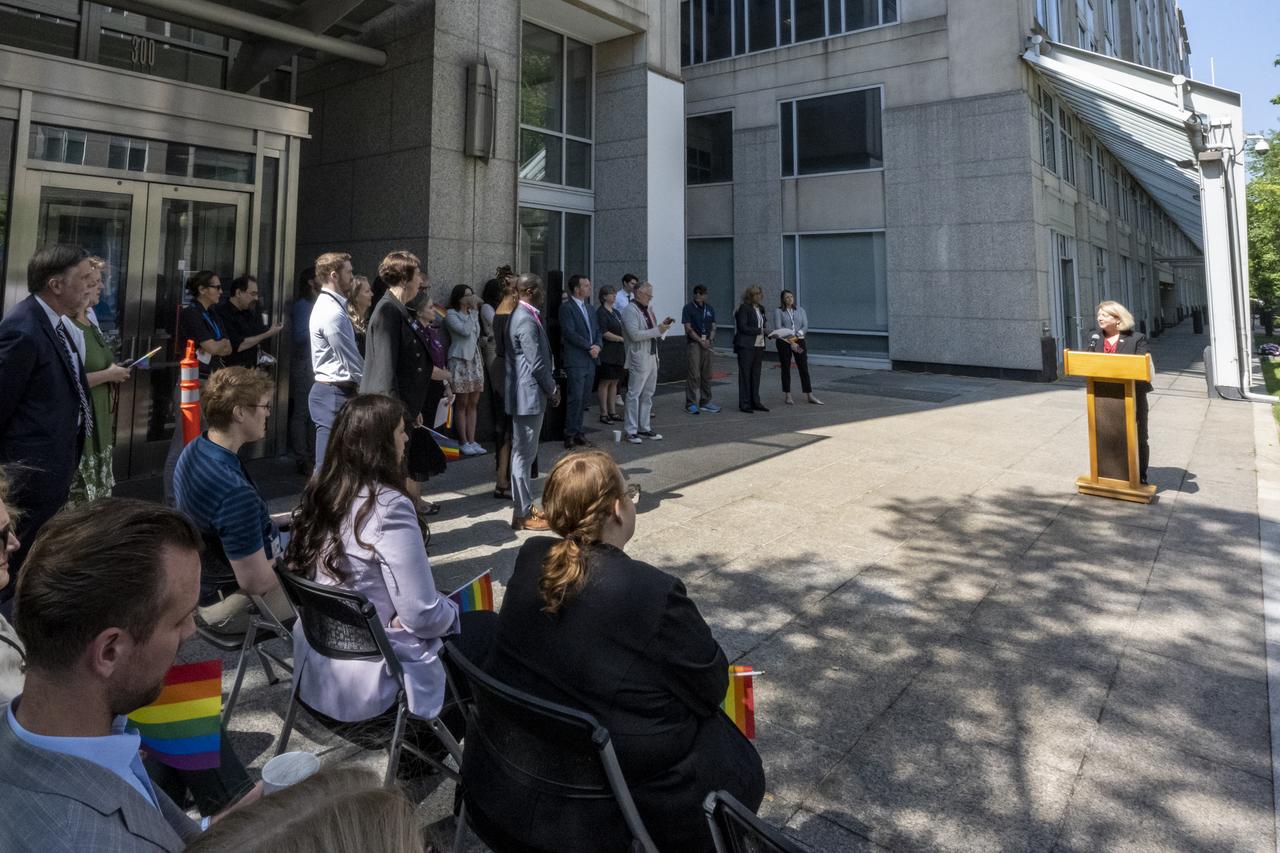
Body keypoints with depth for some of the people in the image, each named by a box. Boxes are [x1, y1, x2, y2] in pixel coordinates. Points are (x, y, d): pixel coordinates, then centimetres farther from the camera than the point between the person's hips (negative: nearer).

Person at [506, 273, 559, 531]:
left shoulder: (520, 315, 14)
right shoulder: (527, 320, -19)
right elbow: (537, 363, -20)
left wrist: (550, 387, 14)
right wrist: (552, 391, -7)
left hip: (526, 393, 11)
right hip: (529, 395, -11)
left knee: (524, 452, 16)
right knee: (524, 454, -3)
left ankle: (526, 506, 27)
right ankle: (523, 513, 6)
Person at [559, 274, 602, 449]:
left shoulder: (590, 308, 19)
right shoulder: (566, 307, -7)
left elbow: (597, 330, 20)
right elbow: (569, 332, -16)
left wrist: (598, 346, -1)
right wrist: (589, 347, -14)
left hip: (590, 361, 7)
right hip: (575, 361, -7)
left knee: (584, 398, 9)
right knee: (575, 398, -7)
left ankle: (578, 431, 17)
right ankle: (570, 435, 0)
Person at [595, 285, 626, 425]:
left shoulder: (616, 312, 17)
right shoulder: (600, 313, -9)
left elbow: (622, 329, 23)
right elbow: (604, 333, -16)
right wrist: (622, 339, -13)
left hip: (617, 353, 8)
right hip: (606, 353, -8)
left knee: (614, 382, 9)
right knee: (605, 382, -5)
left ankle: (612, 412, 16)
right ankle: (604, 414, 0)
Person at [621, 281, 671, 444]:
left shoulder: (648, 310, 15)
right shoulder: (630, 311, -11)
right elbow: (635, 335, -22)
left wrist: (662, 325, 6)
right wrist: (657, 330, -20)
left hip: (652, 357, 9)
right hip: (639, 359, -9)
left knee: (648, 395, 13)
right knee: (634, 395, -2)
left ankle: (644, 428, 22)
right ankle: (631, 431, 4)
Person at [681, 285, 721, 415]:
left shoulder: (710, 309, 15)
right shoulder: (688, 308, -1)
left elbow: (713, 327, 13)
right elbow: (688, 328, -6)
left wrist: (709, 340, -5)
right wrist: (701, 341, -11)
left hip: (707, 344, 5)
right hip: (693, 343, -5)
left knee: (706, 375, 7)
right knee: (693, 374, -9)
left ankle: (705, 401, 15)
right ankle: (691, 404, -7)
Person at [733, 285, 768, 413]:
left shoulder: (760, 309, 16)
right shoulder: (744, 308, -7)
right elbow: (743, 327, -15)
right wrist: (761, 331, -16)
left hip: (759, 346, 7)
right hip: (746, 346, -7)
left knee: (756, 375, 9)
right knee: (745, 375, -3)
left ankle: (755, 402, 14)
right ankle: (744, 404, 1)